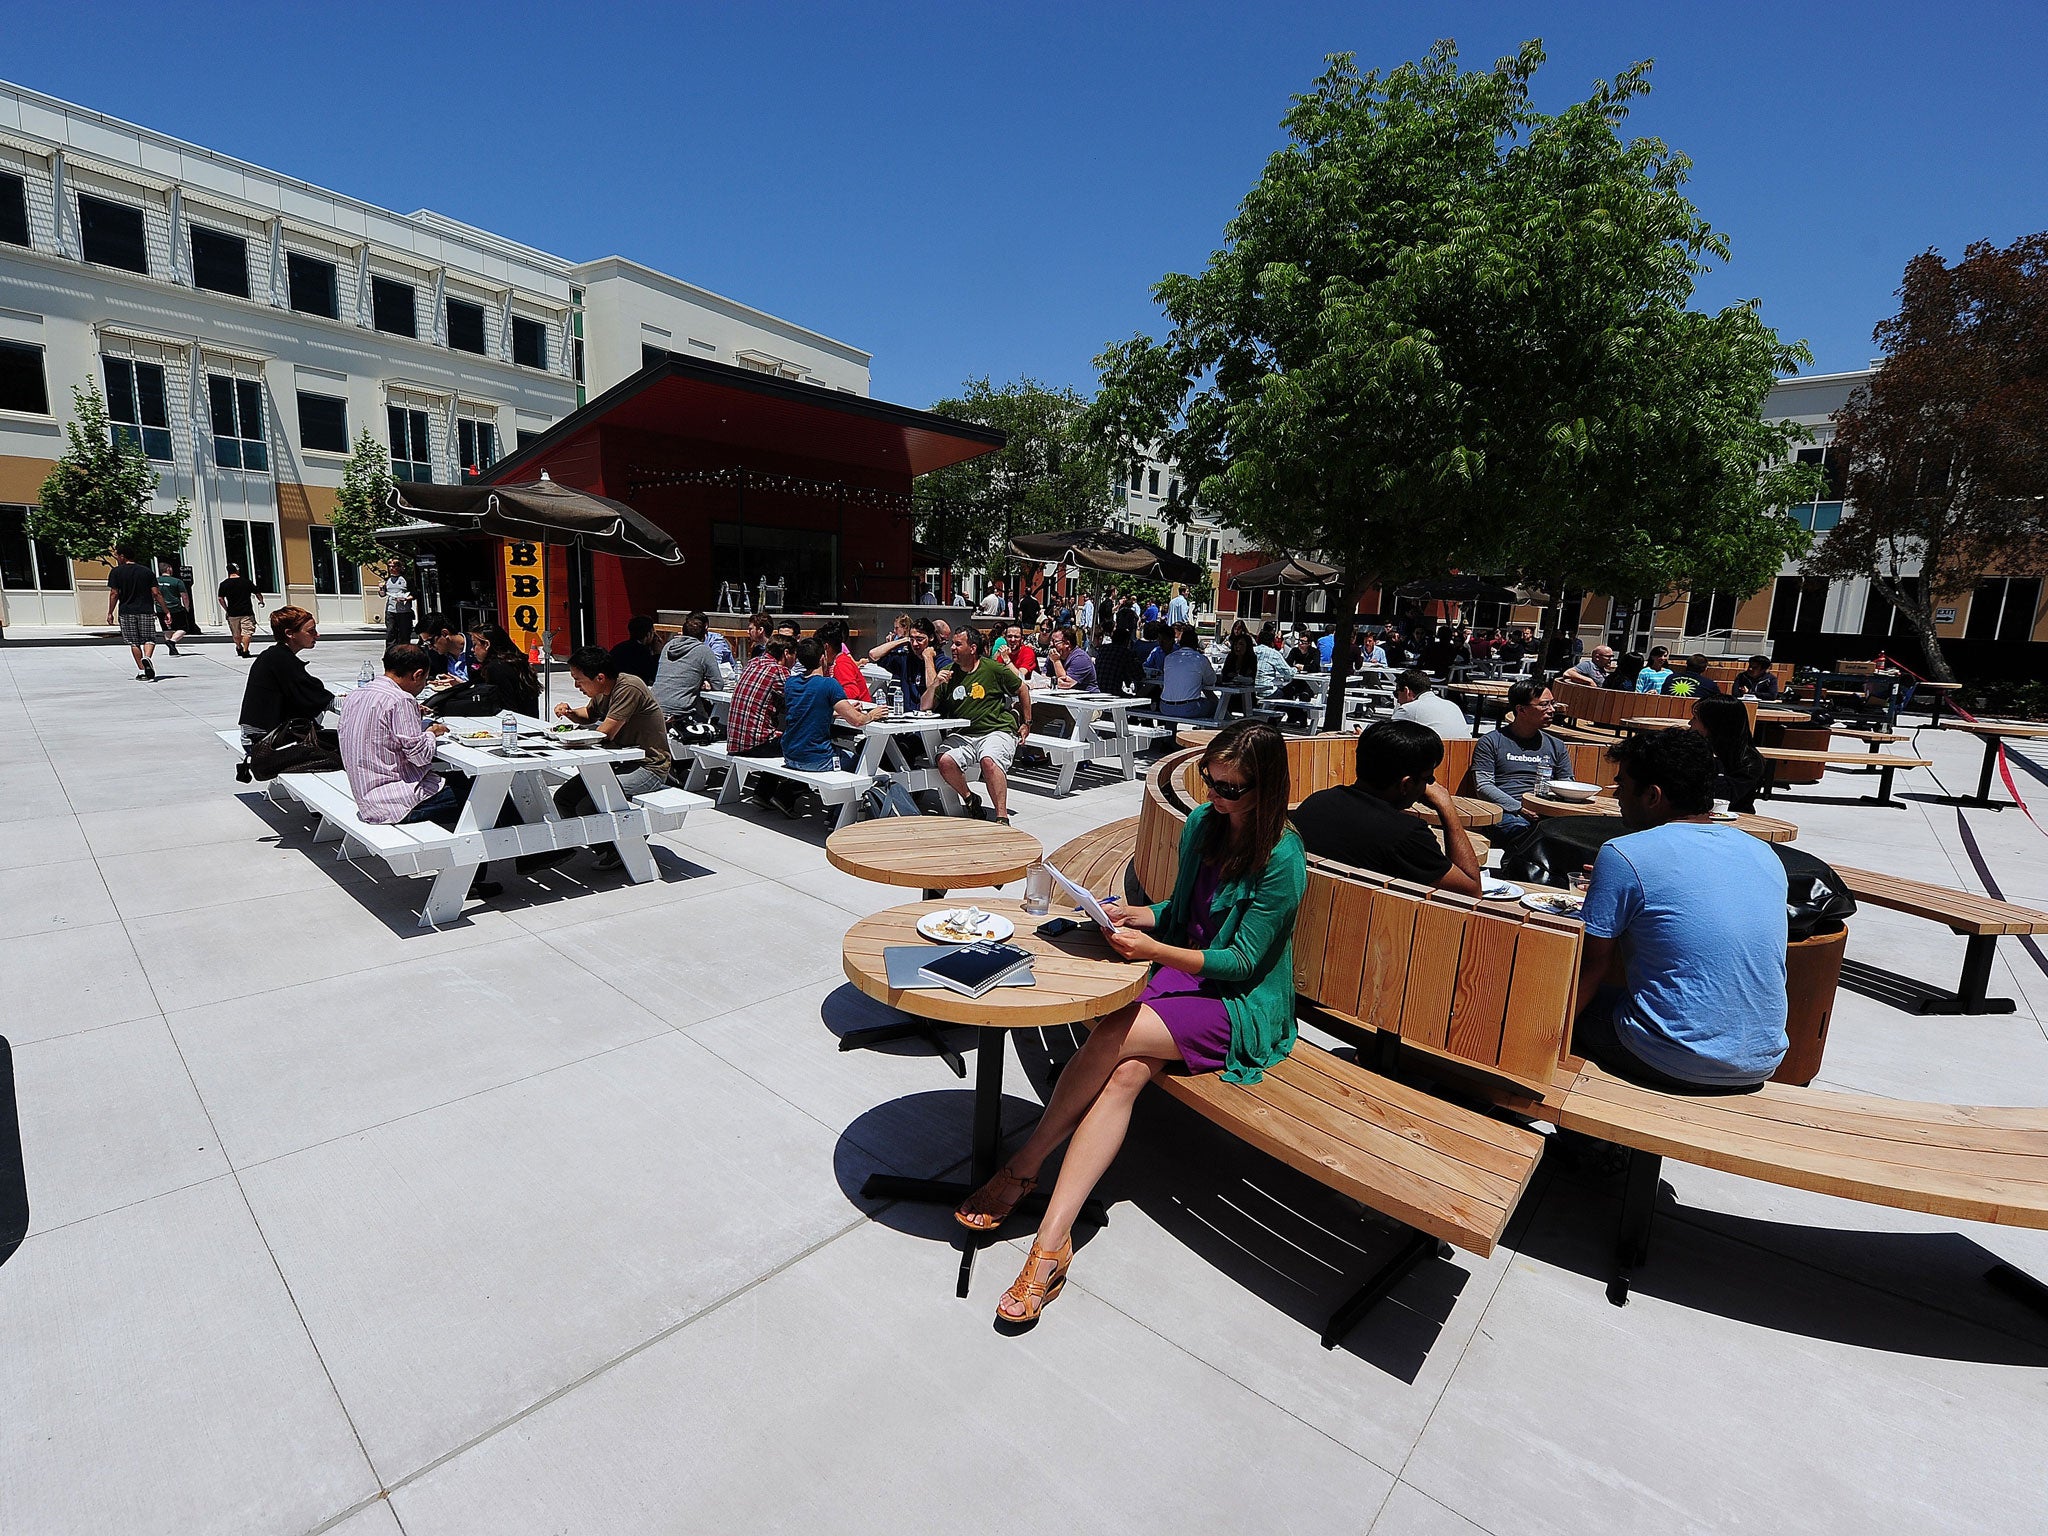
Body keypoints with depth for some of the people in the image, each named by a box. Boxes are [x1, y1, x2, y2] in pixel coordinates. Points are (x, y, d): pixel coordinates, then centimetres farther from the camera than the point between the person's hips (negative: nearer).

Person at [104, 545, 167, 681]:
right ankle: (147, 658, -25)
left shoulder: (116, 572, 0)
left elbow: (114, 594, -4)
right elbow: (156, 593, -2)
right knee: (149, 638, 5)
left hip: (126, 611, 0)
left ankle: (142, 671, 5)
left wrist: (110, 613, 4)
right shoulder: (147, 571, 3)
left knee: (134, 642, 6)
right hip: (146, 611, 0)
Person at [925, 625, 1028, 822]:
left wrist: (1027, 724, 15)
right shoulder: (948, 674, 12)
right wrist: (935, 685, -6)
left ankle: (1002, 817, -32)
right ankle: (970, 799, -1)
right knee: (945, 761, -27)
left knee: (989, 760, -35)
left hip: (996, 731, -3)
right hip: (961, 735, 4)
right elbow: (925, 708, 12)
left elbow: (1022, 689, 15)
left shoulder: (993, 669, 3)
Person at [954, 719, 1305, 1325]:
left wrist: (1152, 948, -24)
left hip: (1244, 1008, -6)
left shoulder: (1282, 861, -17)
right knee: (1125, 1074, -24)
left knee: (1110, 1036, -28)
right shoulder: (1201, 824, 4)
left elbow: (1241, 962, -17)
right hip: (1184, 975, 6)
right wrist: (1134, 915, -5)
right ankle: (1051, 1242, -22)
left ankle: (1023, 1166, -8)